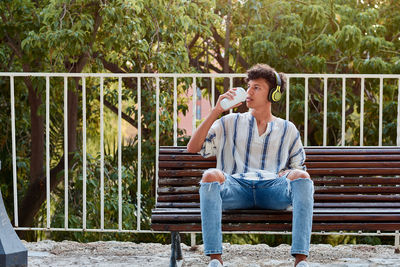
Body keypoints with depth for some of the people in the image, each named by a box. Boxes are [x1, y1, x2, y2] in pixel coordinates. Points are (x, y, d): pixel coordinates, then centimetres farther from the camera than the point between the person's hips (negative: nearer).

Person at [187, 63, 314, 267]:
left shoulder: (288, 130, 25)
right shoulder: (230, 123, 24)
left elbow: (298, 166, 26)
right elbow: (193, 148, 13)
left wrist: (287, 174, 1)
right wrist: (216, 111, 7)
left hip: (273, 189, 1)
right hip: (236, 187, 0)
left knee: (301, 177, -32)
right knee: (211, 176, -34)